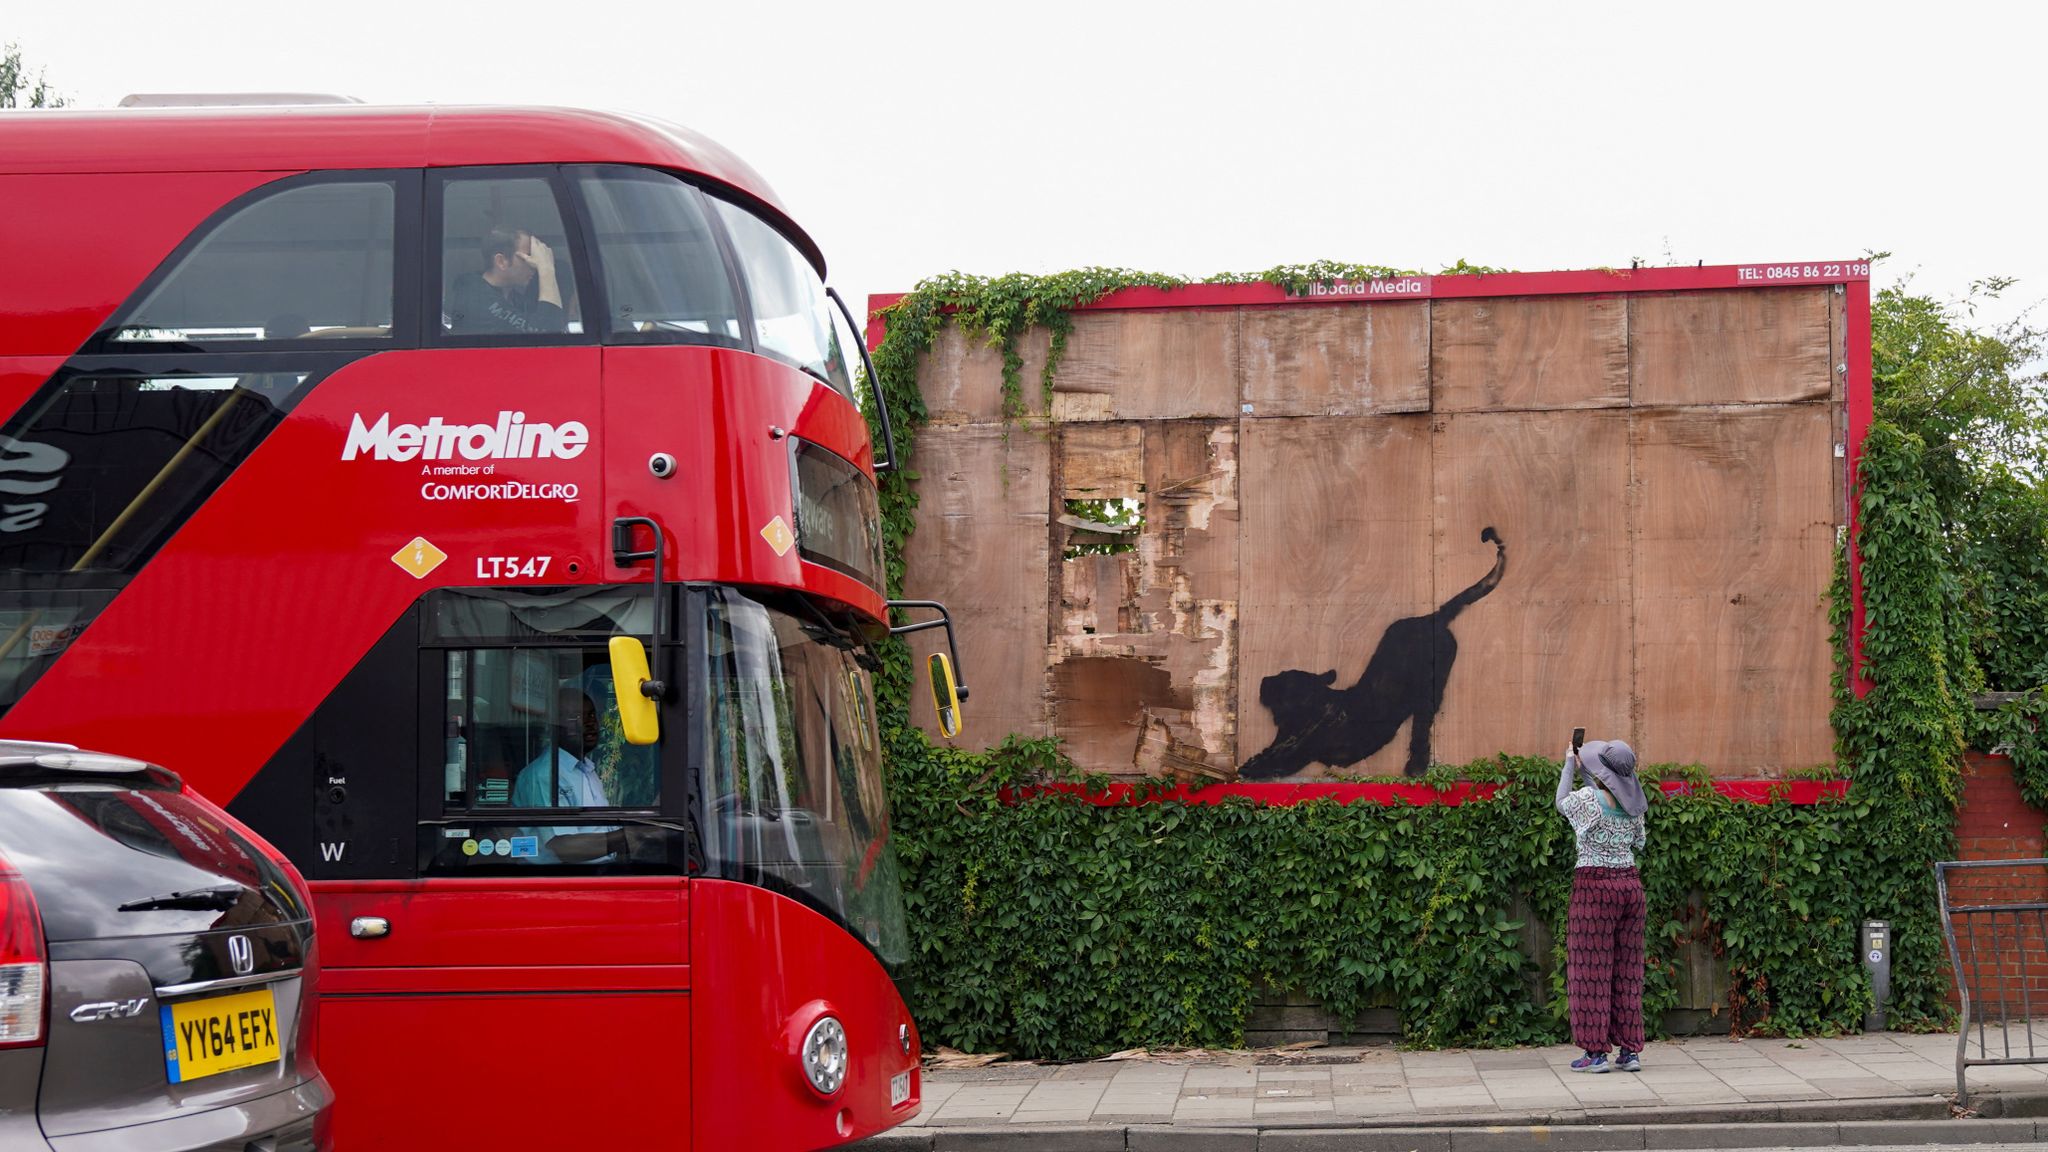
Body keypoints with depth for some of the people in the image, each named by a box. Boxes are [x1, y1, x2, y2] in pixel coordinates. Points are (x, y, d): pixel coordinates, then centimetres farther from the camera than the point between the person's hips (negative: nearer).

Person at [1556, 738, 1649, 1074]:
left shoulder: (1589, 798, -13)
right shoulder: (1633, 803, 4)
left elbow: (1562, 802, 8)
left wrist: (1569, 763, 21)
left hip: (1594, 884, -6)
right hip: (1630, 882, 6)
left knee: (1592, 969, -1)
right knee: (1627, 969, 9)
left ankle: (1596, 1052, -1)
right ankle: (1630, 1050, 10)